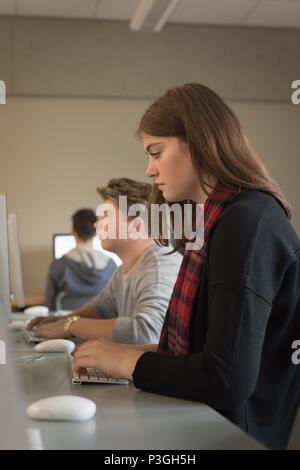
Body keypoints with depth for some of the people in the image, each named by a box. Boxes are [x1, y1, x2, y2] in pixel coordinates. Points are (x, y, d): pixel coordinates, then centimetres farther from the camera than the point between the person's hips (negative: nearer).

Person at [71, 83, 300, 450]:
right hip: (207, 420, 8)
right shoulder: (222, 219, 12)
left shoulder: (246, 223, -19)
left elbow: (228, 380, -25)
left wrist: (130, 363, -12)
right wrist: (154, 352, 4)